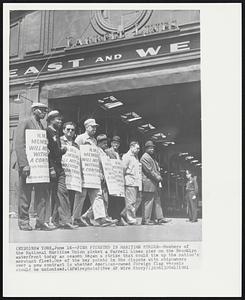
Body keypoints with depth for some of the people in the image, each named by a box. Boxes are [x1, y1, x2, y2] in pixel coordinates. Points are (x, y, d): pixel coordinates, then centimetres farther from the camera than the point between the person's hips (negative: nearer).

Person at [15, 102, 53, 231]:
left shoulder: (42, 126, 19)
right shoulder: (24, 124, -2)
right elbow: (19, 145, -10)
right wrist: (24, 165, -19)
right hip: (28, 165, -6)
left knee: (43, 194, 0)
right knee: (25, 195, 0)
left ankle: (42, 221, 3)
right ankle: (23, 221, 9)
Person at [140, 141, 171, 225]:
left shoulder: (152, 158, 23)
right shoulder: (144, 157, -9)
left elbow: (157, 169, 25)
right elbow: (149, 170, -16)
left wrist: (159, 177, 7)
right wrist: (157, 177, -11)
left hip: (155, 183, 10)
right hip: (148, 183, -10)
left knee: (157, 200, 10)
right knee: (148, 202, -9)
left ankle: (159, 218, 14)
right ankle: (146, 220, -6)